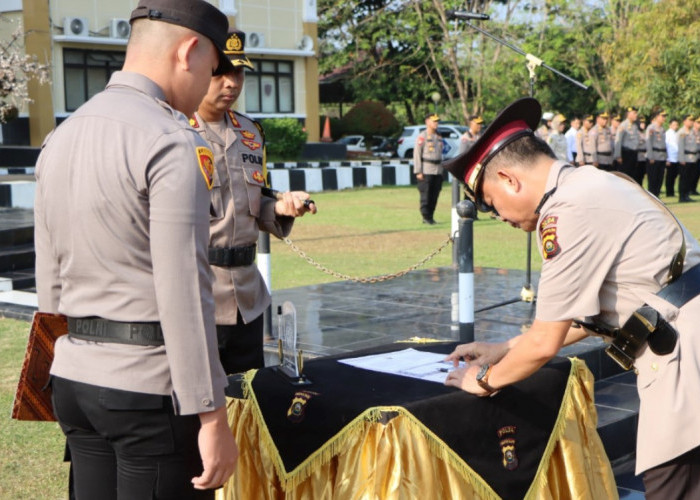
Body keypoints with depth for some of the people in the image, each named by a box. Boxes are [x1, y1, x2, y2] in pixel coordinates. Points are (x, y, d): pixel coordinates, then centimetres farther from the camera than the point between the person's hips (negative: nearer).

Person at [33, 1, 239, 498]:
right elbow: (184, 294, -19)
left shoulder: (59, 139, 11)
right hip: (149, 387, -8)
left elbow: (50, 282, 15)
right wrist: (213, 418, -15)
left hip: (71, 378, 8)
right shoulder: (172, 143, -14)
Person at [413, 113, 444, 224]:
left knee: (435, 195, 6)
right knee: (426, 195, -5)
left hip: (438, 170, 6)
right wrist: (418, 171, -14)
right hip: (426, 171, -6)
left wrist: (441, 168, 17)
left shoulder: (439, 137, 15)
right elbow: (416, 154, -8)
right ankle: (426, 217, 0)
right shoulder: (422, 136, -6)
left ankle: (430, 216, 13)